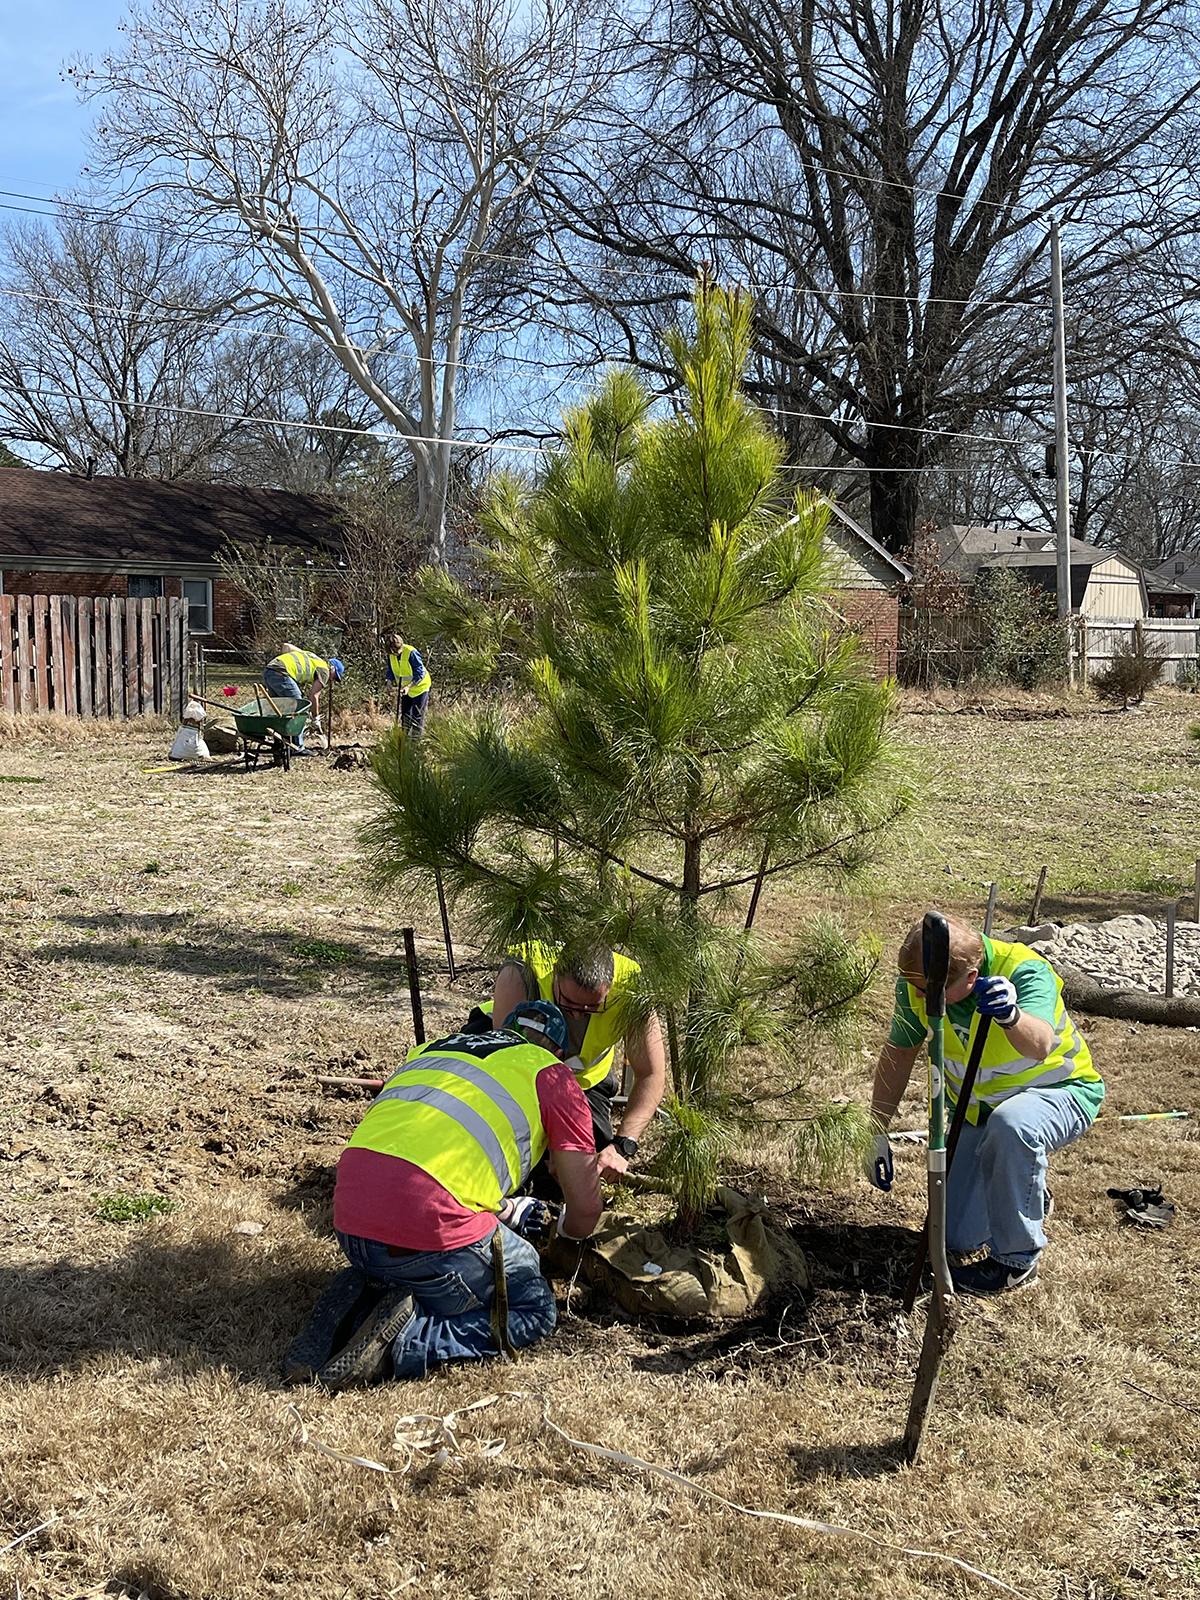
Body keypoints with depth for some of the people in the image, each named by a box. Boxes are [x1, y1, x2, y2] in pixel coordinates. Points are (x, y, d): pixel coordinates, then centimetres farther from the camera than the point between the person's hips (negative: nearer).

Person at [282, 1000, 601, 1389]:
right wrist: (564, 1229, 40)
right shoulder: (549, 1073, 14)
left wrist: (508, 1209, 49)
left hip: (348, 1224, 6)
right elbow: (585, 1211, 15)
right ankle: (407, 1342, -5)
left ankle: (356, 1301, 7)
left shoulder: (429, 1049, 30)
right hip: (432, 1222, -6)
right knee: (534, 1312, 16)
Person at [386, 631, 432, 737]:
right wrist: (390, 682, -13)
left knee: (417, 716, -6)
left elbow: (420, 673, -27)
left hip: (419, 687, -7)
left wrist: (409, 686, -35)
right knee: (405, 713, 13)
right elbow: (391, 671, 5)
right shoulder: (391, 655, -8)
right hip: (405, 688, 7)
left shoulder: (411, 653, -29)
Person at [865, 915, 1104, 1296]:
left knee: (1011, 1125, -40)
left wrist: (1012, 1016, -71)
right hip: (976, 1109, 5)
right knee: (956, 1240, -3)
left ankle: (1016, 1261, -20)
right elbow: (898, 1054, -3)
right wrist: (877, 1132, -4)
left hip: (1058, 1092, -5)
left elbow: (1040, 1045, -50)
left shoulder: (1024, 971, -32)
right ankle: (1027, 1191, 28)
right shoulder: (917, 984, -18)